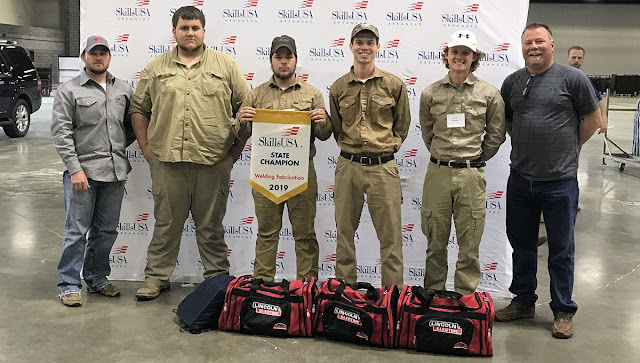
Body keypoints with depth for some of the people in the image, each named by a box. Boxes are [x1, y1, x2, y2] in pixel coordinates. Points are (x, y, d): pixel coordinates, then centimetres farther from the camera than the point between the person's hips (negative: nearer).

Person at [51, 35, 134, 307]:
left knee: (106, 230, 12)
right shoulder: (69, 90, -1)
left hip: (115, 172, 5)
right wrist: (75, 168, -13)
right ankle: (69, 285, 11)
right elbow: (61, 132, -7)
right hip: (83, 172, -4)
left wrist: (119, 148, 9)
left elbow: (131, 124, 21)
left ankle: (97, 279, 27)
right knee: (77, 230, -1)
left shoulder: (123, 89, 11)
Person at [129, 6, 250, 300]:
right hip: (167, 161, 1)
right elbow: (139, 108, 13)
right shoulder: (156, 68, 9)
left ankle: (218, 279, 22)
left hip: (213, 162, -1)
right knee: (166, 224, 10)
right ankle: (156, 277, 23)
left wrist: (236, 149, 2)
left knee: (211, 226, 9)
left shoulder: (225, 65, 5)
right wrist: (146, 147, 6)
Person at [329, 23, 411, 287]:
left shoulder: (394, 85, 2)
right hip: (348, 166, 2)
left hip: (383, 167, -2)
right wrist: (349, 146, 8)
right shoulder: (339, 87, 7)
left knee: (390, 234, 1)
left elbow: (402, 124, 11)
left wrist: (387, 146, 6)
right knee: (345, 232, 9)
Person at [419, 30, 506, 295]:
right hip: (437, 172, 1)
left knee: (469, 242, 4)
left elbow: (496, 135, 9)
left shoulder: (489, 94, 0)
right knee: (435, 240, 9)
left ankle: (465, 298, 17)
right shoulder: (430, 94, 4)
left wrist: (474, 160, 11)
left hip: (471, 175, -1)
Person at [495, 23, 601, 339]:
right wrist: (527, 145, 10)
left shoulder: (572, 78, -6)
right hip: (520, 179, 4)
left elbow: (592, 119, 1)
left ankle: (563, 312, 20)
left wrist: (568, 147, 4)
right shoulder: (512, 82, 7)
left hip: (560, 181, -4)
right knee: (522, 245, 15)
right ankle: (524, 302, 31)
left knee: (561, 250, 6)